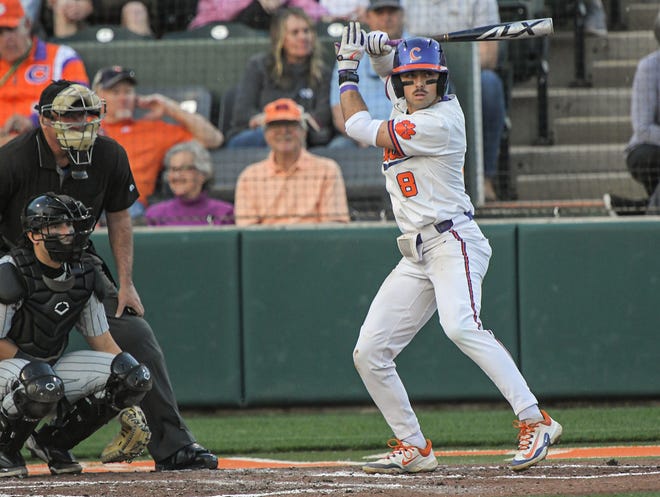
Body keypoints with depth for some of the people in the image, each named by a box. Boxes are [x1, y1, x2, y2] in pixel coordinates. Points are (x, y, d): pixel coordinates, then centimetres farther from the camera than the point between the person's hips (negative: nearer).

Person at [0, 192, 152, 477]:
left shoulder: (83, 272, 2)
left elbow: (101, 339, 7)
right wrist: (35, 367, -20)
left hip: (55, 366, 7)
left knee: (135, 377, -10)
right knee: (44, 386, -42)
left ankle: (53, 441, 3)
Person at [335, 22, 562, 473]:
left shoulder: (439, 122, -15)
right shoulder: (406, 107, 12)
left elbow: (359, 128, -10)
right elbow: (390, 67, 34)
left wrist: (348, 72, 4)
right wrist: (377, 50, 9)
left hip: (452, 241, -9)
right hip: (416, 257, 9)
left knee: (460, 326, -34)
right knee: (369, 352, 4)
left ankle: (535, 422, -37)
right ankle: (414, 448, 13)